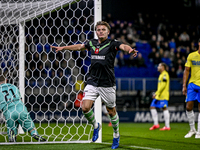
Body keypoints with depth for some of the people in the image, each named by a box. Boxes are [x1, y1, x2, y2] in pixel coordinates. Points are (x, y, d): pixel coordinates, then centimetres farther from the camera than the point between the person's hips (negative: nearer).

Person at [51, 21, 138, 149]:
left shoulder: (112, 44, -7)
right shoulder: (92, 43, 8)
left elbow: (123, 46, -26)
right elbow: (79, 46, 25)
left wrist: (130, 50, -49)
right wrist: (63, 48, 32)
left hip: (107, 84, -4)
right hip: (92, 83, 4)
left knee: (111, 111, 5)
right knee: (85, 107, -9)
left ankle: (116, 135, 27)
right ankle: (96, 126, 20)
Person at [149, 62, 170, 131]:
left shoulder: (165, 74, -9)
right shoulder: (161, 74, 21)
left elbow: (163, 85, -17)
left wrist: (157, 93, -19)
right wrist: (156, 93, 21)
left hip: (163, 95, -10)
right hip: (159, 95, 10)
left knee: (164, 108, -9)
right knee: (152, 107, 7)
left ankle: (167, 126, -9)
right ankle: (156, 124, 7)